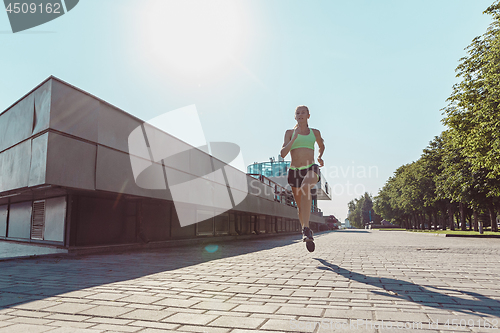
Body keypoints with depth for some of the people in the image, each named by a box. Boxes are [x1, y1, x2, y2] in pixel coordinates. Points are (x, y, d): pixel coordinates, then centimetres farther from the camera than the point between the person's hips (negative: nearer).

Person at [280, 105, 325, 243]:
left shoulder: (315, 132, 14)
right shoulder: (290, 132, 9)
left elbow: (322, 146, 34)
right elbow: (283, 153, -3)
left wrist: (320, 157, 14)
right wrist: (294, 138, -12)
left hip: (311, 168, -1)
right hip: (294, 170, 2)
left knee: (306, 187, -36)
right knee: (300, 206, 7)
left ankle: (306, 228, -38)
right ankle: (306, 231, 31)